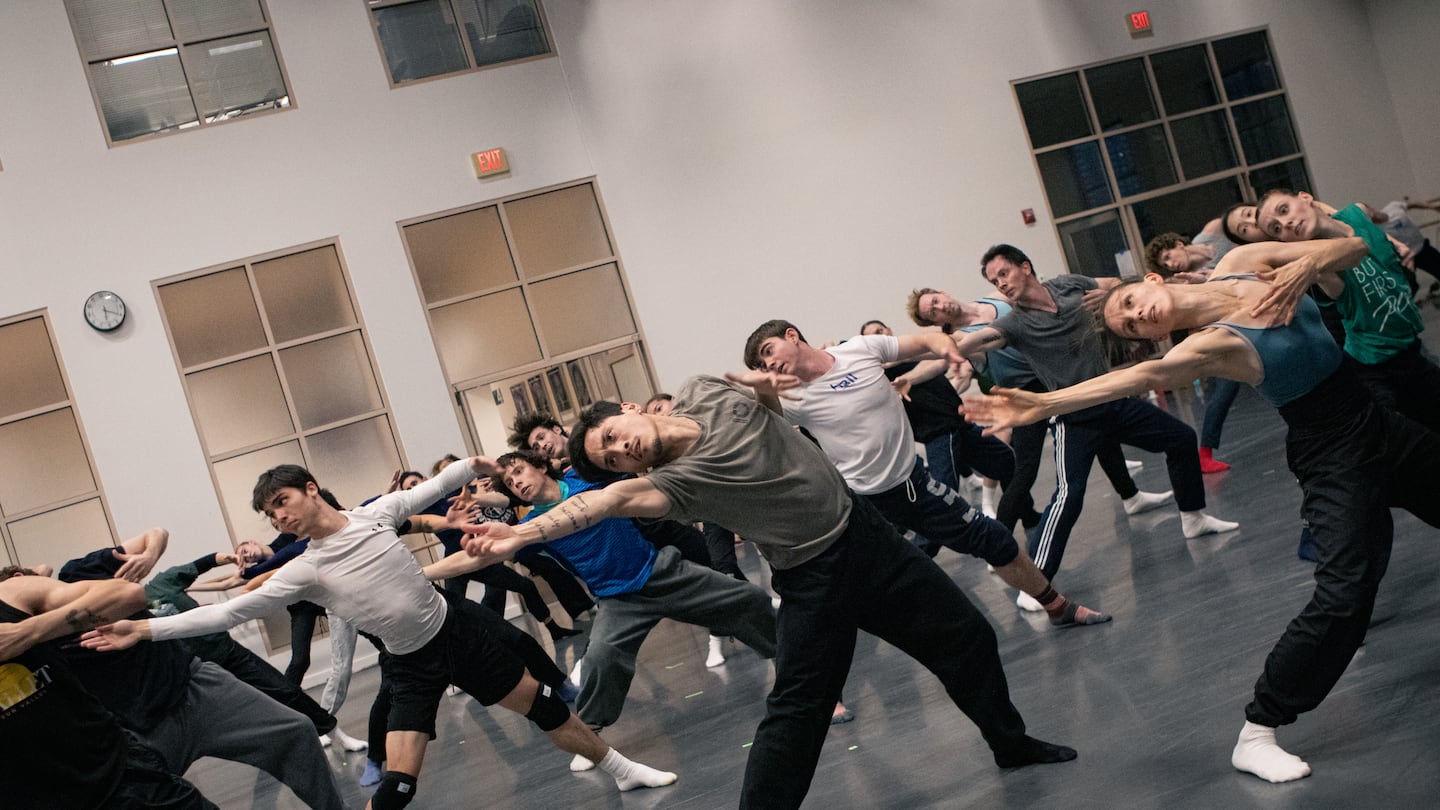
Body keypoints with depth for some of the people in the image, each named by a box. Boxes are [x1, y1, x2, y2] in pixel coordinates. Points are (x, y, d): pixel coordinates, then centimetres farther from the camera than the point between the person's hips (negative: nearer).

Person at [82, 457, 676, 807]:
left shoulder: (377, 512, -8)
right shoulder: (303, 572, -12)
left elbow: (431, 489, 10)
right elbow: (230, 611, -16)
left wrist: (471, 467, -1)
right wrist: (145, 629, -21)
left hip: (459, 626, 1)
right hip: (410, 664, -1)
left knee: (544, 706, 10)